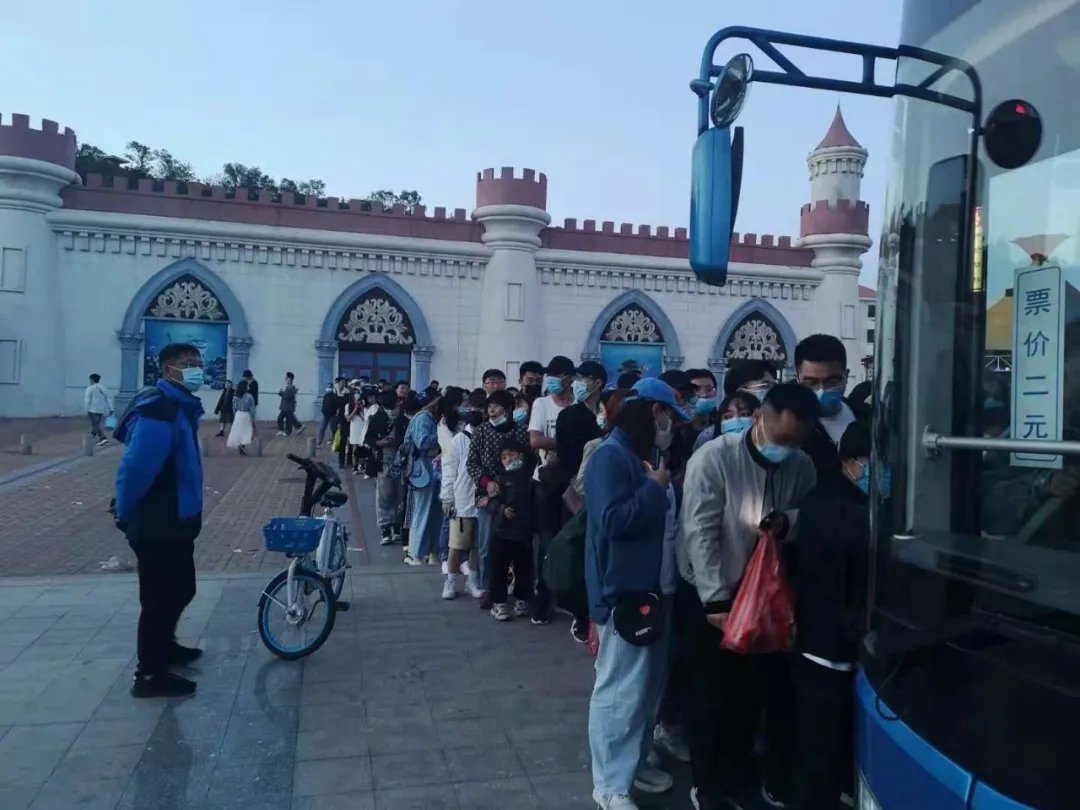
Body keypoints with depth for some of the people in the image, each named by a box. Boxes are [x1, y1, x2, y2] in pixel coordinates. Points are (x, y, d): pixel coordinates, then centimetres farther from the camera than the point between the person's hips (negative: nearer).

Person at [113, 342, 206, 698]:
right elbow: (136, 468, -27)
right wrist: (126, 514, -15)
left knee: (181, 589, 22)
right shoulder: (159, 410, -22)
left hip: (174, 520, 10)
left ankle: (164, 647, 41)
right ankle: (150, 674, 15)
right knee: (160, 597, 1)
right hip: (157, 525, -10)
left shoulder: (181, 406, 11)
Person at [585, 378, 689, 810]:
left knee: (648, 684, 19)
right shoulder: (610, 456, -16)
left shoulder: (640, 455, 14)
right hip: (623, 591, -10)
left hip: (650, 588, 10)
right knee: (620, 690, -1)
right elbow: (614, 520, -25)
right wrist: (656, 487, -17)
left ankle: (635, 761, 35)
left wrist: (661, 487, 3)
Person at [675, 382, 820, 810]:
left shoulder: (803, 467, -6)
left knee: (753, 690, 16)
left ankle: (738, 774, 37)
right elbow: (700, 532, -20)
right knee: (708, 693, 7)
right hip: (707, 595, -4)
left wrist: (788, 523, -20)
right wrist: (716, 600, -21)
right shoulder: (713, 457, -20)